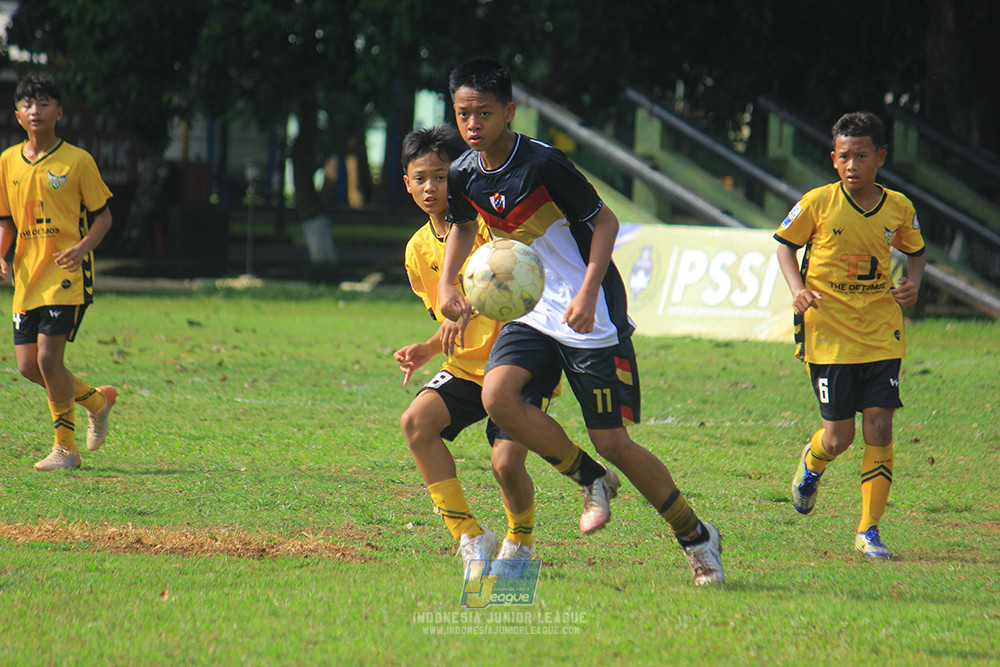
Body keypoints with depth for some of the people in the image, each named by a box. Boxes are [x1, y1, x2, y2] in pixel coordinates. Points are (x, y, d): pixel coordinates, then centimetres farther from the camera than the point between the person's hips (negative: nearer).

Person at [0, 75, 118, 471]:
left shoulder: (77, 161, -4)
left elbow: (103, 216, 0)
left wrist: (83, 248, -18)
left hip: (67, 275, -6)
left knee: (48, 358, -14)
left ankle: (65, 449, -1)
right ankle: (97, 400, 27)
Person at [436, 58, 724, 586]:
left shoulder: (543, 164, -20)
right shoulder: (464, 175, -1)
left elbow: (605, 221, -12)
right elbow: (463, 225, 22)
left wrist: (587, 294, -23)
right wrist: (446, 285, 7)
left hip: (590, 317, -6)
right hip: (531, 310, 6)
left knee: (611, 440, -7)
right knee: (498, 394, -22)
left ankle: (696, 537, 13)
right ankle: (592, 481, 1)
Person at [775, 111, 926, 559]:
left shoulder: (898, 208, 0)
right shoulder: (817, 203, -7)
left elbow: (916, 252, 18)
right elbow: (785, 245, 7)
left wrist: (913, 283, -3)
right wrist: (798, 288, -10)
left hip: (881, 334, 2)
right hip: (829, 333, -2)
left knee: (879, 428, -8)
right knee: (839, 435, -1)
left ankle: (868, 532, 1)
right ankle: (811, 464, 37)